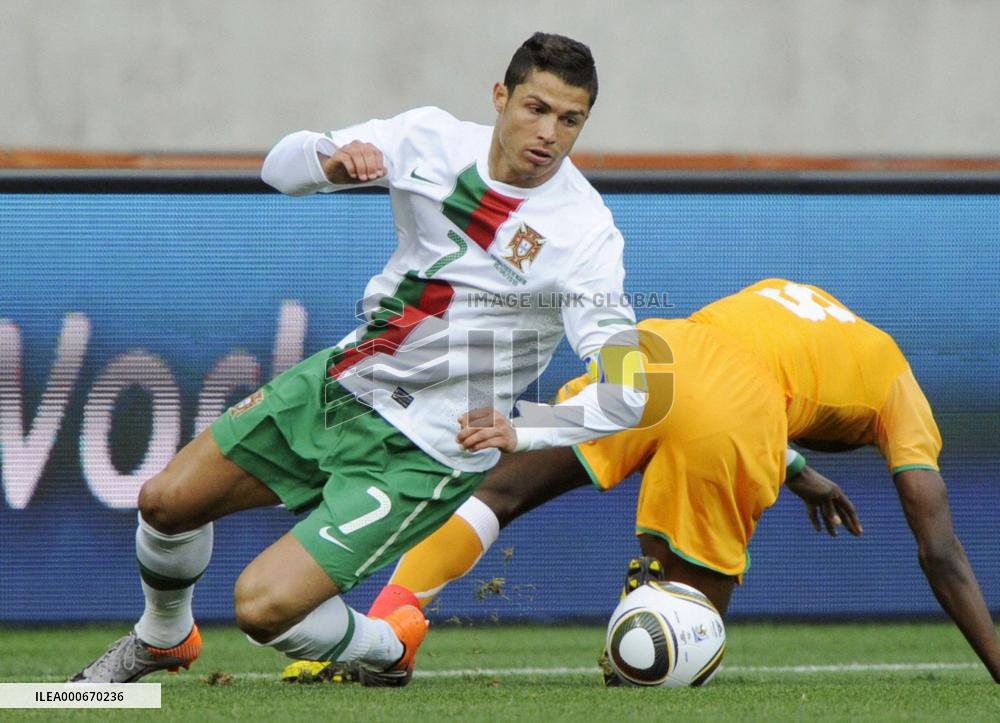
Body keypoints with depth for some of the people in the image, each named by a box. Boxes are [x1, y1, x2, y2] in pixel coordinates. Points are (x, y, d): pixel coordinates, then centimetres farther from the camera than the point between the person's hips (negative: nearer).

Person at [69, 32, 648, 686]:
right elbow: (282, 166, -2)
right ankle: (162, 640, 42)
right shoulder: (434, 139, -7)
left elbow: (624, 392, -25)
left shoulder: (585, 235, -22)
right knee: (167, 502, 11)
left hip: (423, 451, -6)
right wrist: (333, 162, -24)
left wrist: (519, 432, -37)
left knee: (263, 607, -17)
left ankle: (386, 649, 15)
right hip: (341, 382, 6)